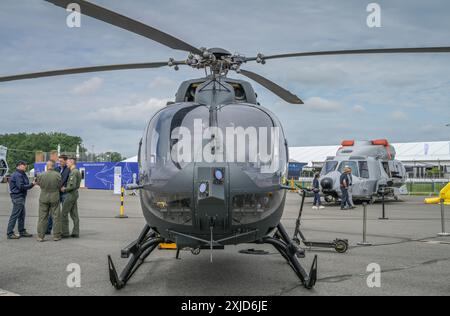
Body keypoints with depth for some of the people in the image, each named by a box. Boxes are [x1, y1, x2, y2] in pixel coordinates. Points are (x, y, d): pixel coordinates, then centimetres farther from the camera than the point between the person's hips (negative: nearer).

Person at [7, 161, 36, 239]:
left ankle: (22, 231, 23)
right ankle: (10, 233, -5)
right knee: (15, 215, -8)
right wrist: (32, 185, -16)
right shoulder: (17, 175, -15)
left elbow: (24, 185, 16)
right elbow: (21, 186, -22)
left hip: (21, 196, 11)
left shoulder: (22, 174, 18)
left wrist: (32, 184, 0)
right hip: (18, 197, -11)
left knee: (22, 214, 15)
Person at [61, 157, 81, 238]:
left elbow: (72, 185, -24)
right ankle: (76, 233, 9)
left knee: (64, 213, -4)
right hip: (75, 193, 10)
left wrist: (64, 189, -10)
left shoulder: (73, 172, -17)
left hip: (71, 194, -10)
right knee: (74, 214, 9)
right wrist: (65, 188, 10)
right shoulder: (77, 171, 15)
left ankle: (65, 233, -2)